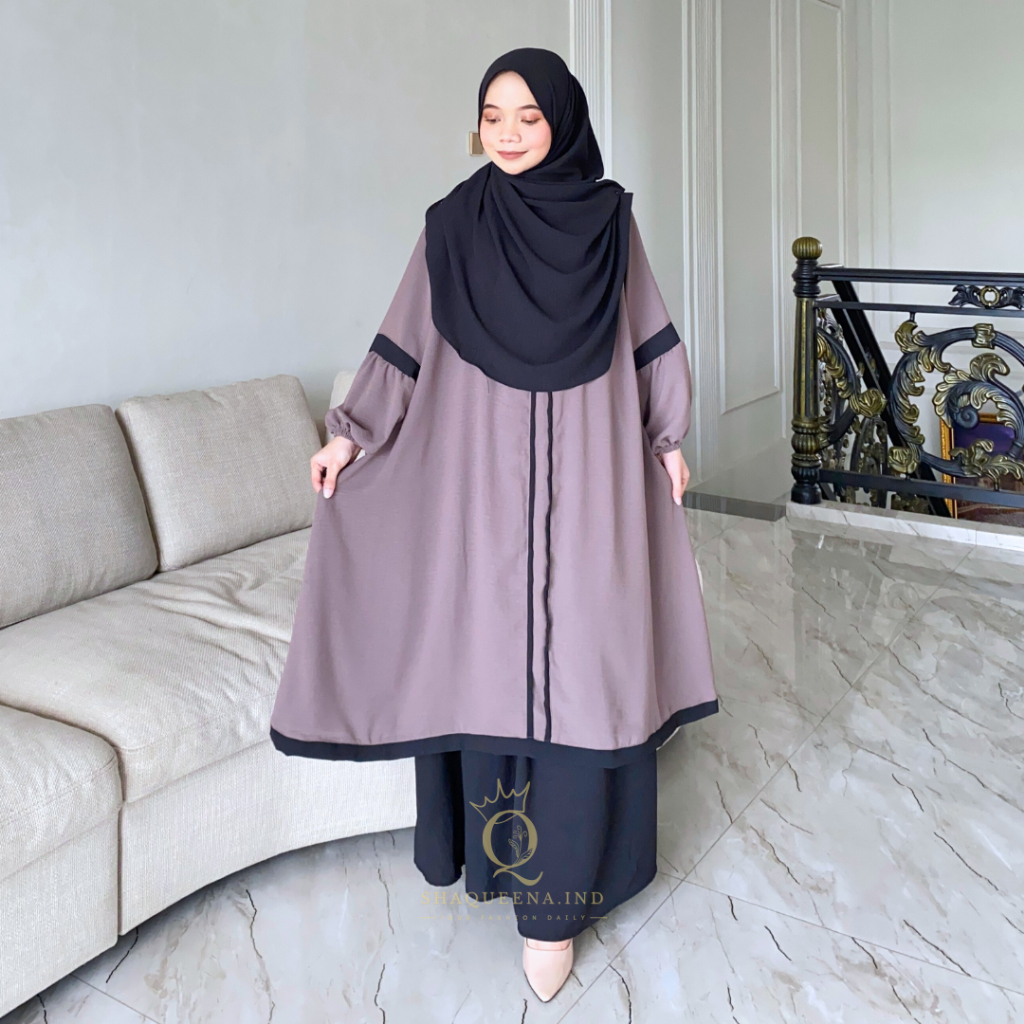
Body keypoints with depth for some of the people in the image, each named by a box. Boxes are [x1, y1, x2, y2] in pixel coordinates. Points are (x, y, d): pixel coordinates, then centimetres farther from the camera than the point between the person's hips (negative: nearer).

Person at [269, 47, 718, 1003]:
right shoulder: (452, 224, 3)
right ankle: (499, 845, 22)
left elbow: (649, 339, 11)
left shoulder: (608, 217, 5)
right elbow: (407, 344, 5)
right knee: (493, 650, 3)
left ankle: (554, 897, 8)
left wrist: (667, 438, 11)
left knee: (577, 654, -2)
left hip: (587, 472, 0)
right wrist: (352, 429, -1)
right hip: (485, 469, 0)